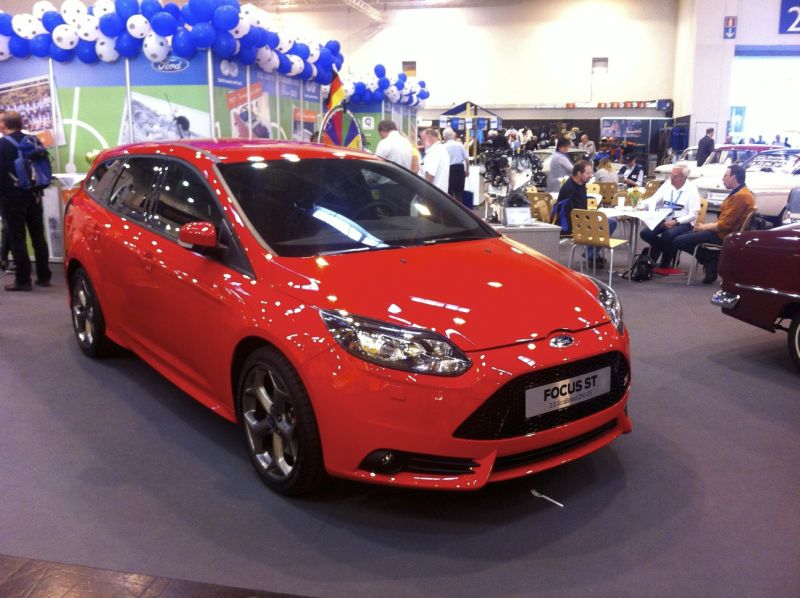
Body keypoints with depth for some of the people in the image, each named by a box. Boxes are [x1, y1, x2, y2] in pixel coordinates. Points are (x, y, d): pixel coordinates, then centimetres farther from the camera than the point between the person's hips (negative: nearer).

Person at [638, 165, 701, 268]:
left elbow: (693, 214, -13)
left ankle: (665, 263, -5)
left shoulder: (691, 189, -11)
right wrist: (641, 205, -21)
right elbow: (654, 199, 0)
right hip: (665, 219, 5)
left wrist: (675, 221, -23)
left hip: (683, 223, -5)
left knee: (667, 235, -34)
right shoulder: (668, 184, 3)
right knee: (645, 233, -17)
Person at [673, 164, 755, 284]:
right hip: (724, 232, 11)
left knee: (679, 241, -14)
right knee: (686, 235, 21)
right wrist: (706, 225, 7)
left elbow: (725, 224, -23)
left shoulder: (740, 196, -21)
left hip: (723, 236, -11)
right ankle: (713, 259, 6)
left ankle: (712, 260, -3)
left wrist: (704, 227, -9)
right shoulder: (740, 193, 12)